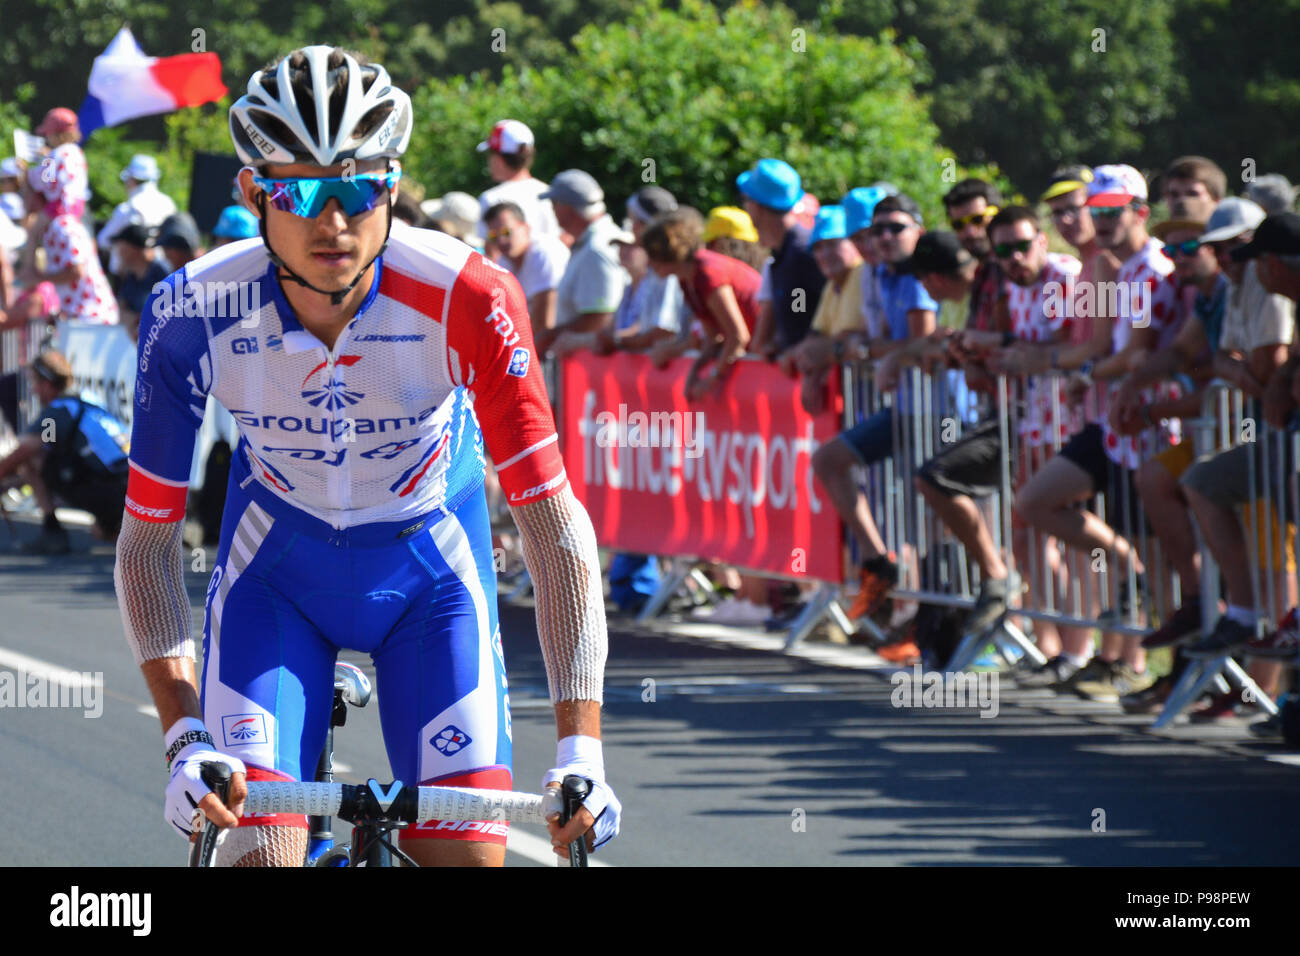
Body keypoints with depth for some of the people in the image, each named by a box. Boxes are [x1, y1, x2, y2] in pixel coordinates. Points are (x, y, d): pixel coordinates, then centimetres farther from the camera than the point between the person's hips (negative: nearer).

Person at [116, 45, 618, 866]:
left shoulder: (469, 300, -31)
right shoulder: (194, 315, -27)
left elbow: (555, 526, -28)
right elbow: (147, 541, -18)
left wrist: (580, 751, -34)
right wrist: (185, 740, -29)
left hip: (430, 564, 0)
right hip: (277, 567, 0)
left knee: (470, 851, -11)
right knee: (261, 849, -16)